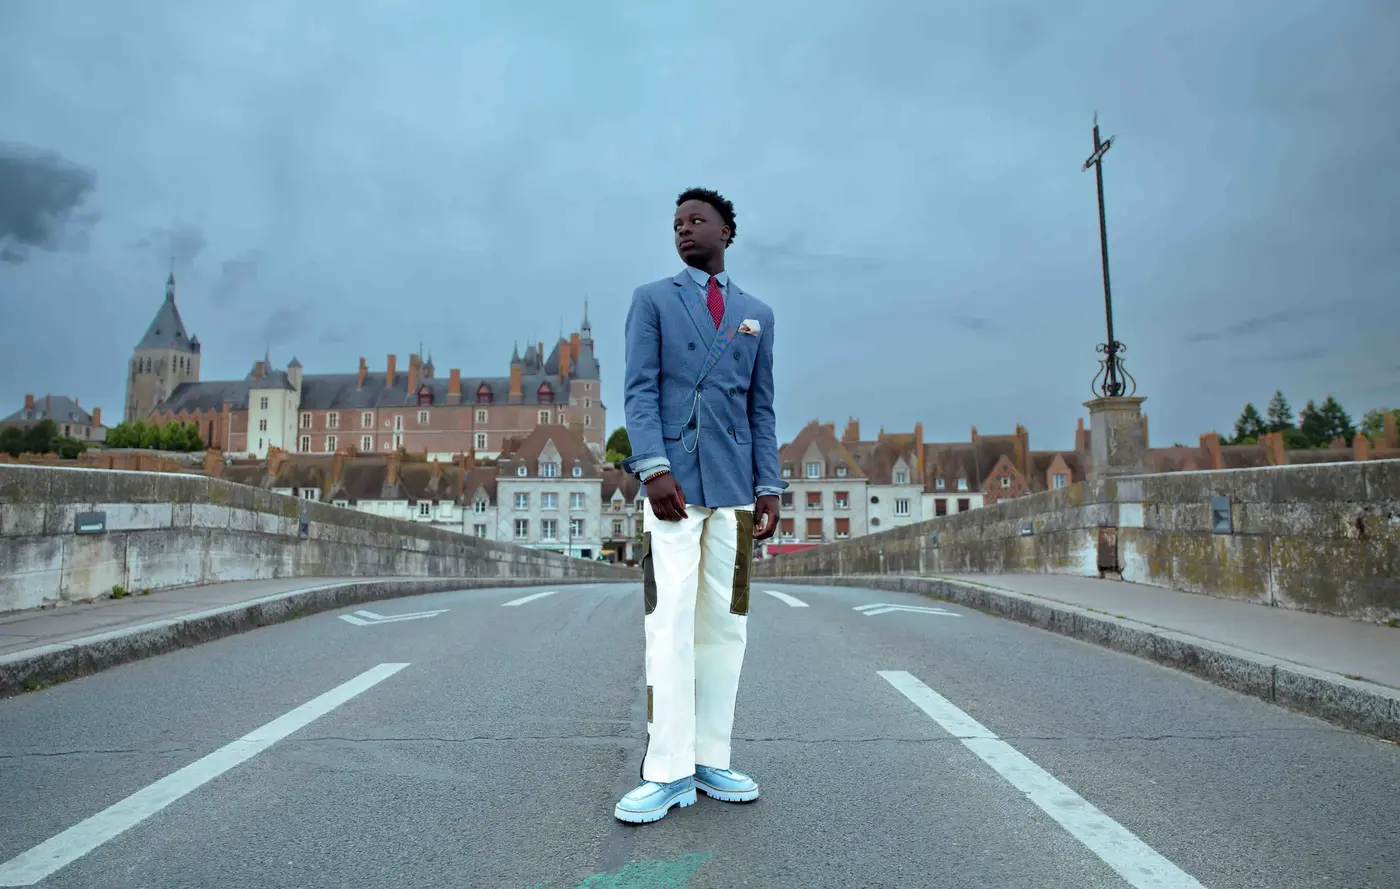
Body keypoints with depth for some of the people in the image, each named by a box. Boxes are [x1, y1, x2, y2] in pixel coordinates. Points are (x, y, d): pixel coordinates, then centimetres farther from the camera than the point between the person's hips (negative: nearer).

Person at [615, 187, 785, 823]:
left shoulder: (756, 314, 18)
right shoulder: (652, 300, 10)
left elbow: (761, 408, 15)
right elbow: (639, 390, -1)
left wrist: (769, 486, 6)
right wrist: (653, 467, -15)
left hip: (733, 487, 3)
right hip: (673, 479, -3)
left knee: (724, 624, 4)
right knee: (669, 623, -7)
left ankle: (711, 761, 13)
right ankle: (668, 771, -1)